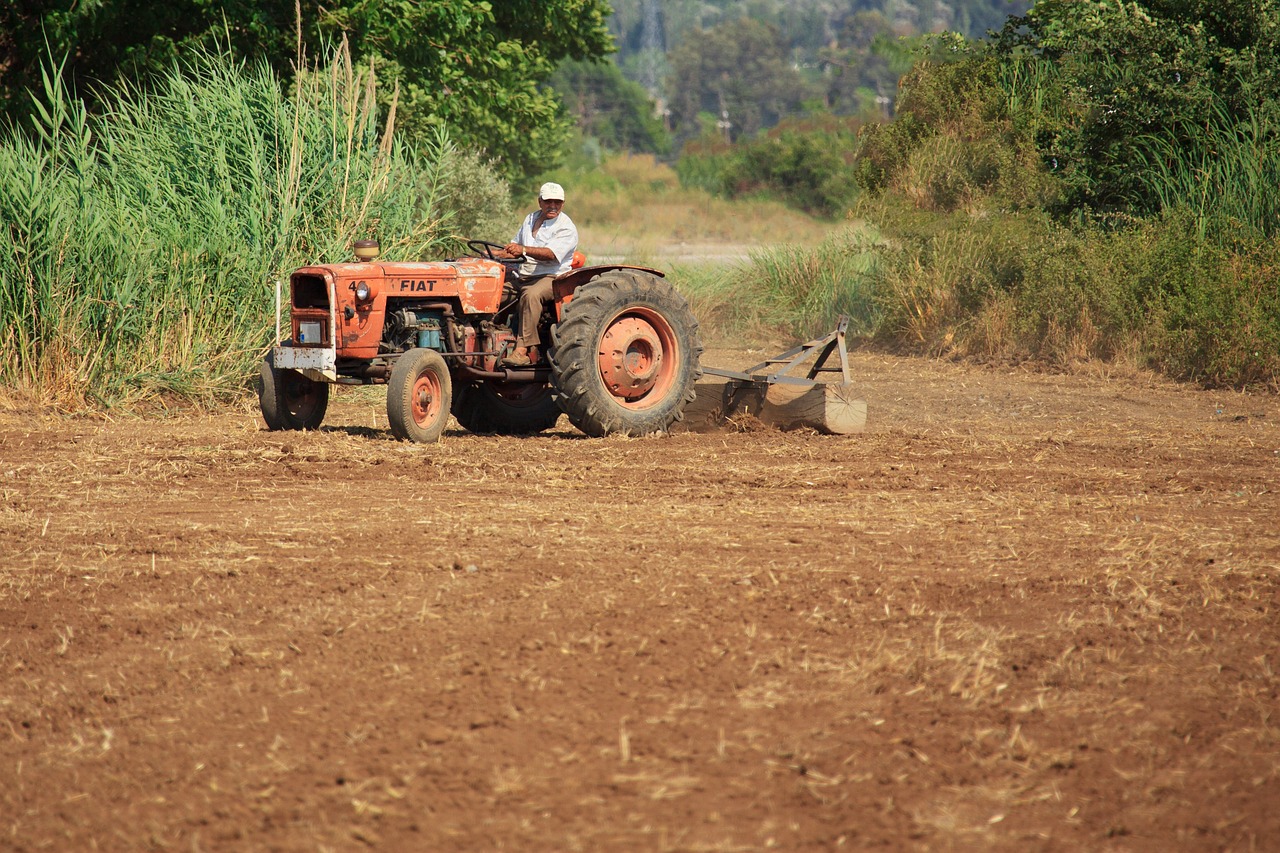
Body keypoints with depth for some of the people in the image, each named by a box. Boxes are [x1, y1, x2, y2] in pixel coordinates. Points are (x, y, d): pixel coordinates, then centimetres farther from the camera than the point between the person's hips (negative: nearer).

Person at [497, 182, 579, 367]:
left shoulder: (566, 228, -6)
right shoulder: (530, 220, 18)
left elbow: (551, 253, -24)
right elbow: (515, 249, 28)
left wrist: (524, 250, -38)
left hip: (550, 277, -7)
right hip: (522, 276, 7)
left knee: (531, 295, -38)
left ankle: (524, 349, -41)